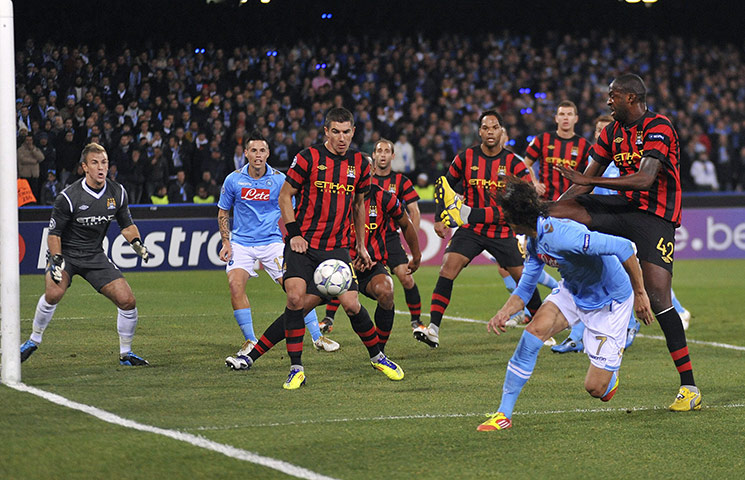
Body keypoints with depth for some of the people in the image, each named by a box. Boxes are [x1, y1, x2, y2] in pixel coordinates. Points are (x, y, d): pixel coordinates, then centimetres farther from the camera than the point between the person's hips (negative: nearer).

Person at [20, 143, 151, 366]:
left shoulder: (117, 193, -3)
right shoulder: (69, 197, -18)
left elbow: (126, 225, 12)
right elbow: (54, 233, -10)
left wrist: (137, 243, -6)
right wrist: (56, 261, -23)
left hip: (95, 256, 4)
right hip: (66, 253, -4)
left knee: (127, 301, -8)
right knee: (54, 293, -31)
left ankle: (125, 354, 12)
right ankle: (34, 341, -7)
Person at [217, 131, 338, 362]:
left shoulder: (279, 179, -3)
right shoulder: (233, 180, -2)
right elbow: (223, 212, 10)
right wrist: (226, 243, 2)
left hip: (272, 241, 0)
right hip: (242, 243, 0)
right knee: (235, 284, -21)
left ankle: (317, 337, 1)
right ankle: (250, 341, -7)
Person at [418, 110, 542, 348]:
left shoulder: (513, 163, -5)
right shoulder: (466, 158, -1)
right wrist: (439, 218, 3)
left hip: (503, 231, 0)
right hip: (471, 228, 0)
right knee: (448, 268, -19)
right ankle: (433, 329, -22)